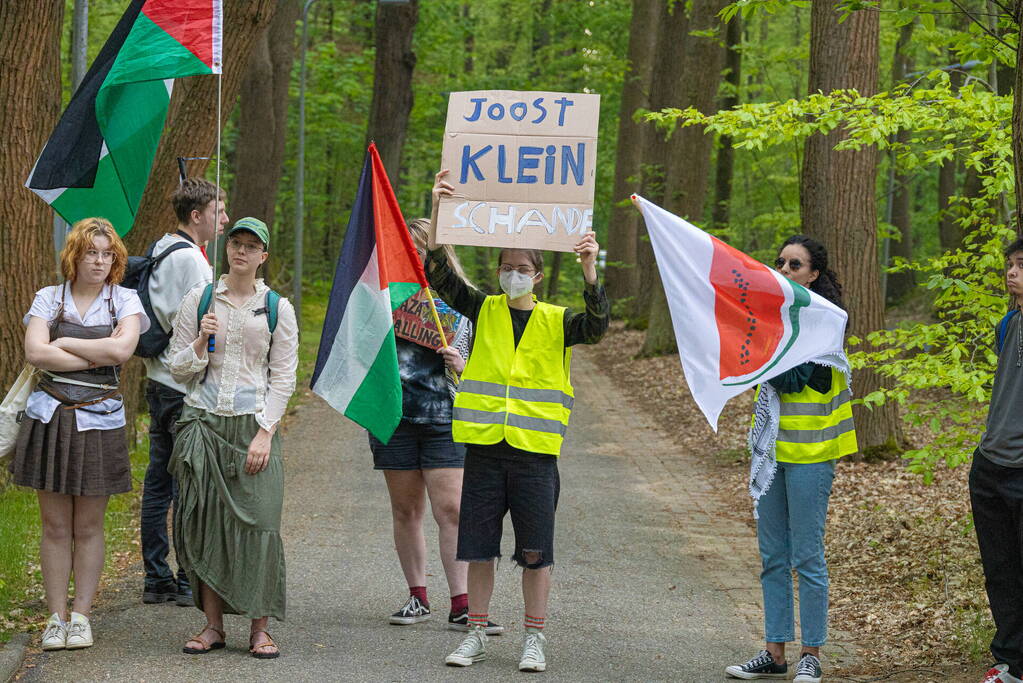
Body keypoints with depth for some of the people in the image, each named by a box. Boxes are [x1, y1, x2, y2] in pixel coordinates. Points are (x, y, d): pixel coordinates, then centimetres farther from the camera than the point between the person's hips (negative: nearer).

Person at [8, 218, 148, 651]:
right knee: (55, 526, 2)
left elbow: (122, 348, -15)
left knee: (88, 527, 4)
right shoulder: (48, 299, 5)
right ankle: (56, 616, 7)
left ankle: (81, 615, 11)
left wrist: (63, 344, -9)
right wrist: (97, 355, -12)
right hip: (51, 416, 1)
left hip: (98, 419, -1)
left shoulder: (124, 301, 4)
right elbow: (35, 352, -10)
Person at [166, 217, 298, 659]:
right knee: (204, 522, 0)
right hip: (203, 423, 1)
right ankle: (213, 625, 8)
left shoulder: (278, 309, 5)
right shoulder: (198, 300, 8)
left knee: (258, 522, -8)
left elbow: (283, 378, 3)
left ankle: (260, 628, -2)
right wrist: (201, 341, -10)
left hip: (254, 424, -1)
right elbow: (178, 370, 9)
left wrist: (265, 433, -7)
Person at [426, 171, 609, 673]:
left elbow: (596, 327, -14)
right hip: (483, 445, 1)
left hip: (535, 449, -1)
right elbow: (440, 276, -3)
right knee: (479, 546, 6)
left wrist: (590, 272, -28)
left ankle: (534, 639, 12)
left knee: (536, 551, 2)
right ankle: (476, 634, 16)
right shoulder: (484, 311, 8)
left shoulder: (556, 322, 5)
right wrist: (439, 216, -16)